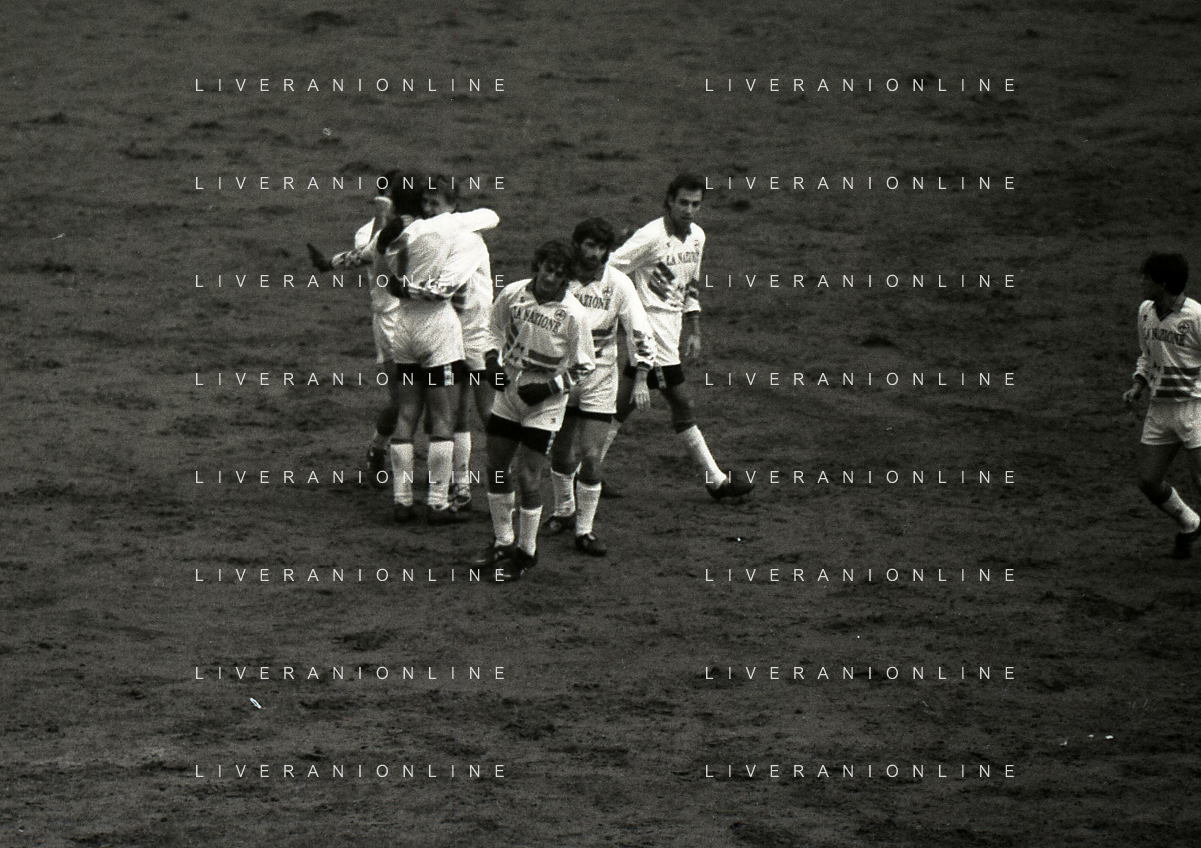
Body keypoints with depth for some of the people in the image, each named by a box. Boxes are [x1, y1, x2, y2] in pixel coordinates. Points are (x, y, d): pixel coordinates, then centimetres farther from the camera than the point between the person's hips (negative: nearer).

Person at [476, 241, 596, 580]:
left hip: (544, 403, -4)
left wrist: (550, 387, -18)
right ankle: (502, 543, 28)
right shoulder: (513, 294, -8)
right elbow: (497, 326, 13)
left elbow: (584, 366, -8)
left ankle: (526, 551, 10)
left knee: (528, 475, -7)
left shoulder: (573, 314, -18)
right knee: (496, 467, 10)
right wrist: (494, 360, -2)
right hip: (509, 390, 5)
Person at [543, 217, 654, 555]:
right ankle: (565, 511, 38)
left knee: (591, 455, -10)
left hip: (599, 379, -1)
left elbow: (640, 332, -7)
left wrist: (641, 379, -16)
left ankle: (584, 530, 3)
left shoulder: (618, 284, -10)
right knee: (561, 453, 10)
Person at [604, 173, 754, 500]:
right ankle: (715, 480, 1)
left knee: (625, 401, 11)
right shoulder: (651, 237, -17)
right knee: (681, 402, -4)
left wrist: (693, 330, 18)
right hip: (651, 324, -8)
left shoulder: (697, 237, 8)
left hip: (672, 323, 8)